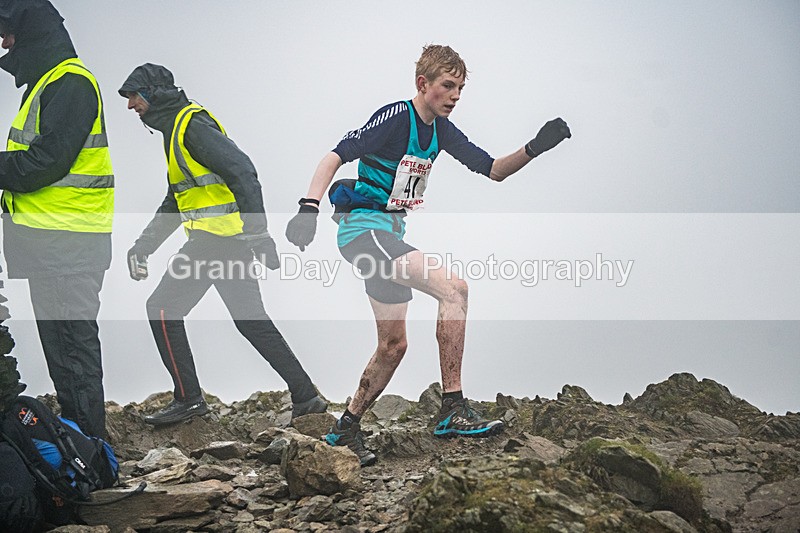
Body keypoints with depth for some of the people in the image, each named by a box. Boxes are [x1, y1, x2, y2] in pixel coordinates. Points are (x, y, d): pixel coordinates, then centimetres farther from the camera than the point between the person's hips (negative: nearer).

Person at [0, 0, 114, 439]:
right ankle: (73, 432, 25)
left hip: (66, 243, -10)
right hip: (50, 238, 10)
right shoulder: (47, 81, 20)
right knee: (57, 338, 16)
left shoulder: (70, 82, -13)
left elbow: (46, 161, -22)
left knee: (69, 342, -7)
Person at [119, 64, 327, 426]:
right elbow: (174, 203, 29)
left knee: (163, 309, -3)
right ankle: (306, 397, 13)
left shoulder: (192, 124, -10)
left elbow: (242, 171, -20)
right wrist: (143, 245, 24)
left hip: (215, 236, -10)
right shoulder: (174, 128, 22)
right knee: (252, 321, 12)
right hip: (230, 241, 10)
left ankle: (188, 399, 1)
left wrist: (257, 230, -25)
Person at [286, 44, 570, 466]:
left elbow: (493, 171, 14)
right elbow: (334, 158, -20)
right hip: (363, 228, -10)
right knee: (454, 288, -25)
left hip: (390, 234, 10)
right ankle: (452, 410, -27)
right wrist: (309, 208, -34)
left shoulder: (441, 130, 10)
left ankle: (345, 429, 23)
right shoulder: (395, 117, -15)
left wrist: (533, 149, -2)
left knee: (393, 345, 11)